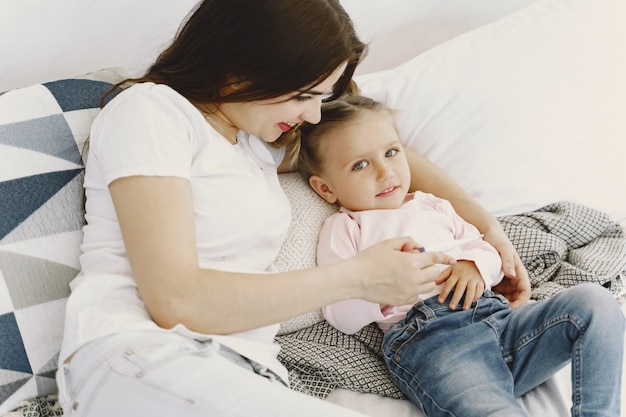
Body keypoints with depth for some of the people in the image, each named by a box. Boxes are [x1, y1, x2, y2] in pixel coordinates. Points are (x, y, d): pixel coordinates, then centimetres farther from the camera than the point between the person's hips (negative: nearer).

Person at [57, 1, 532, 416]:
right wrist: (358, 277, -12)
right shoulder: (150, 109, -4)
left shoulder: (261, 133, 20)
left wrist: (485, 222, 22)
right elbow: (174, 300, -15)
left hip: (247, 370, 7)